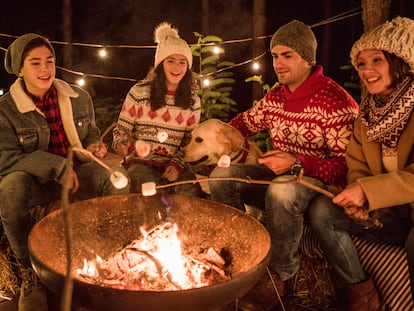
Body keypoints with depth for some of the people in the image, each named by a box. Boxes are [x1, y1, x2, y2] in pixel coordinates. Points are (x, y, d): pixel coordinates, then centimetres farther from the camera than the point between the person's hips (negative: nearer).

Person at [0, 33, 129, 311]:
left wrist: (94, 146, -6)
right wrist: (57, 166, -24)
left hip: (75, 173, 3)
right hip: (34, 181, -3)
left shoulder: (79, 98, 4)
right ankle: (29, 269, -17)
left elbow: (92, 133, 20)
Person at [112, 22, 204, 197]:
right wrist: (124, 144, -22)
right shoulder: (139, 92, -3)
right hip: (141, 162, -2)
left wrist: (177, 164, -10)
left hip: (173, 164, 3)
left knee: (192, 194, -25)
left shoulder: (193, 101, 5)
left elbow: (190, 141, 8)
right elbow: (120, 131, 1)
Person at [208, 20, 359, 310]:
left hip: (320, 181, -7)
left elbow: (348, 164, -22)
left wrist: (297, 164, -34)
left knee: (281, 190, -39)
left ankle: (280, 272, -15)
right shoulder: (275, 96, 6)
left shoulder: (336, 101, -19)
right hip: (280, 175, 8)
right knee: (221, 176, -9)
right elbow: (246, 121, 21)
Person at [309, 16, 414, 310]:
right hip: (390, 216, 6)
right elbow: (358, 167, 7)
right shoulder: (368, 112, 6)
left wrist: (368, 191, -26)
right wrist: (357, 197, -13)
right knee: (322, 210, -10)